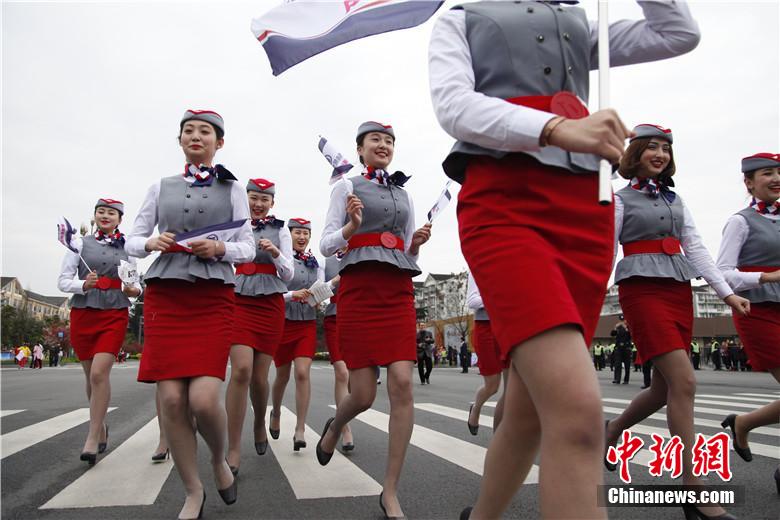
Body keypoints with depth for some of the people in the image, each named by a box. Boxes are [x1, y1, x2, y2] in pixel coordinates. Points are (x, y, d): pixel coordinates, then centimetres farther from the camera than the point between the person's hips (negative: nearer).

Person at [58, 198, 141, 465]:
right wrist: (84, 285, -16)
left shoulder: (127, 248, 8)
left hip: (114, 315, -1)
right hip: (83, 314, 1)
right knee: (92, 376, 10)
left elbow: (134, 283, 16)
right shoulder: (80, 243, 6)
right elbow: (63, 281, 3)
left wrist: (134, 290, -7)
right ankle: (101, 426, 31)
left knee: (99, 373, -14)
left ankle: (92, 439, -8)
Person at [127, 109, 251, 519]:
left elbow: (248, 249, 6)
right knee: (171, 400, -4)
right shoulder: (161, 187, 15)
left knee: (204, 399, -14)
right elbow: (132, 241, 14)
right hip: (164, 297, 2)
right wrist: (152, 243, -8)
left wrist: (219, 248, -15)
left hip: (213, 299, -2)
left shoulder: (232, 189, 11)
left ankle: (219, 460, 20)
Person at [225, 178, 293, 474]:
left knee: (259, 376, 2)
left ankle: (260, 423, 34)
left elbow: (288, 275, 3)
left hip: (270, 306, 1)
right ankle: (233, 450, -8)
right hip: (239, 302, -1)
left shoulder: (280, 230, 7)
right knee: (241, 370, -17)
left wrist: (276, 253, -14)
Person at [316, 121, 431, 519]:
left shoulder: (403, 194, 19)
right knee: (363, 395, -4)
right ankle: (334, 427, 35)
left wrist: (417, 243, 0)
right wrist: (351, 226, -17)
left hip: (399, 291, 4)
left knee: (402, 385, -10)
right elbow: (326, 245, 2)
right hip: (359, 289, -3)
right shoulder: (346, 186, 8)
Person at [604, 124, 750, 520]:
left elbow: (695, 249, 14)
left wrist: (727, 292, 7)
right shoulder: (620, 198, 2)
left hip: (679, 291, 7)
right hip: (642, 290, -6)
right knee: (684, 382, -15)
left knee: (665, 387, 8)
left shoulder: (675, 200, 18)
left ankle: (614, 429, 35)